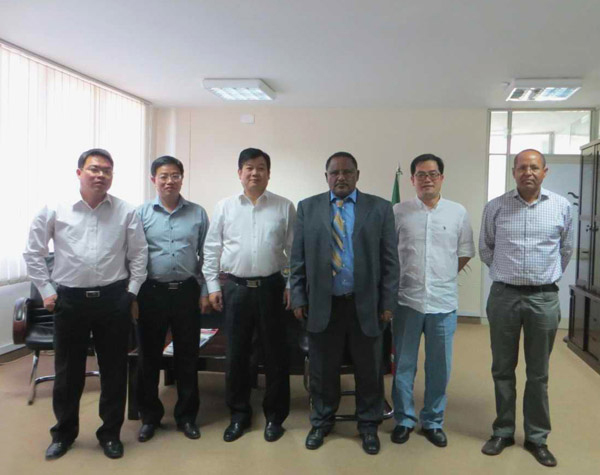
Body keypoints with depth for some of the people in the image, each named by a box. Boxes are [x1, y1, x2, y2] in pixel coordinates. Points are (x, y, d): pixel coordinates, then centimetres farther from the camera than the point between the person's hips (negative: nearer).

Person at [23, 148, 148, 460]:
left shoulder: (126, 212, 0)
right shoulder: (55, 210, -1)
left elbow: (139, 255, 5)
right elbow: (33, 253, 6)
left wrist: (132, 293, 2)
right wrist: (46, 290, 2)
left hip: (113, 300, 0)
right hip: (70, 300, 0)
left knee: (114, 370, 9)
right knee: (67, 370, 12)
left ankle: (110, 433, 26)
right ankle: (64, 433, 32)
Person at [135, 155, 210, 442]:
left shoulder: (197, 214, 4)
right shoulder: (141, 214, 1)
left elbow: (206, 255, 6)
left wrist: (205, 292, 2)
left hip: (187, 292, 1)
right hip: (152, 292, 0)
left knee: (187, 357, 10)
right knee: (149, 357, 11)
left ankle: (186, 416, 25)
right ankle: (150, 416, 27)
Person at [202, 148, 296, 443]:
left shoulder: (284, 207, 2)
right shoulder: (224, 207, 5)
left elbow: (293, 250, 2)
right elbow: (211, 249, 6)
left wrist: (291, 285, -3)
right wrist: (213, 286, 2)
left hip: (271, 287, -1)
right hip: (235, 288, 1)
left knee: (275, 354, 7)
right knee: (236, 354, 10)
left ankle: (274, 415, 24)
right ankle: (239, 414, 27)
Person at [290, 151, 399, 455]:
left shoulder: (380, 208, 1)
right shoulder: (307, 208, 4)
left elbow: (390, 260, 0)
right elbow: (298, 259, 4)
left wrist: (388, 303, -3)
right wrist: (298, 298, 0)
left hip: (366, 304, 0)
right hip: (322, 304, 1)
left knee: (369, 370, 11)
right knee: (322, 370, 13)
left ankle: (369, 426, 31)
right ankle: (321, 422, 34)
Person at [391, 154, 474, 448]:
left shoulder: (458, 213, 2)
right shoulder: (398, 212, -1)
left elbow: (465, 253, 12)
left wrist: (443, 277, 9)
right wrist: (406, 280, 5)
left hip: (443, 302, 1)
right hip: (407, 301, -1)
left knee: (439, 367, 10)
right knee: (403, 364, 9)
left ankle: (433, 421, 27)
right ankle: (404, 420, 25)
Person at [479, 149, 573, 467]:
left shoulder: (561, 207, 1)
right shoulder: (495, 207, -1)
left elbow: (566, 249, 14)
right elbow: (485, 248, 11)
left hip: (544, 298, 0)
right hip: (503, 296, 0)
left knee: (538, 373, 9)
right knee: (502, 369, 10)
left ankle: (537, 437, 22)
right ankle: (503, 431, 23)